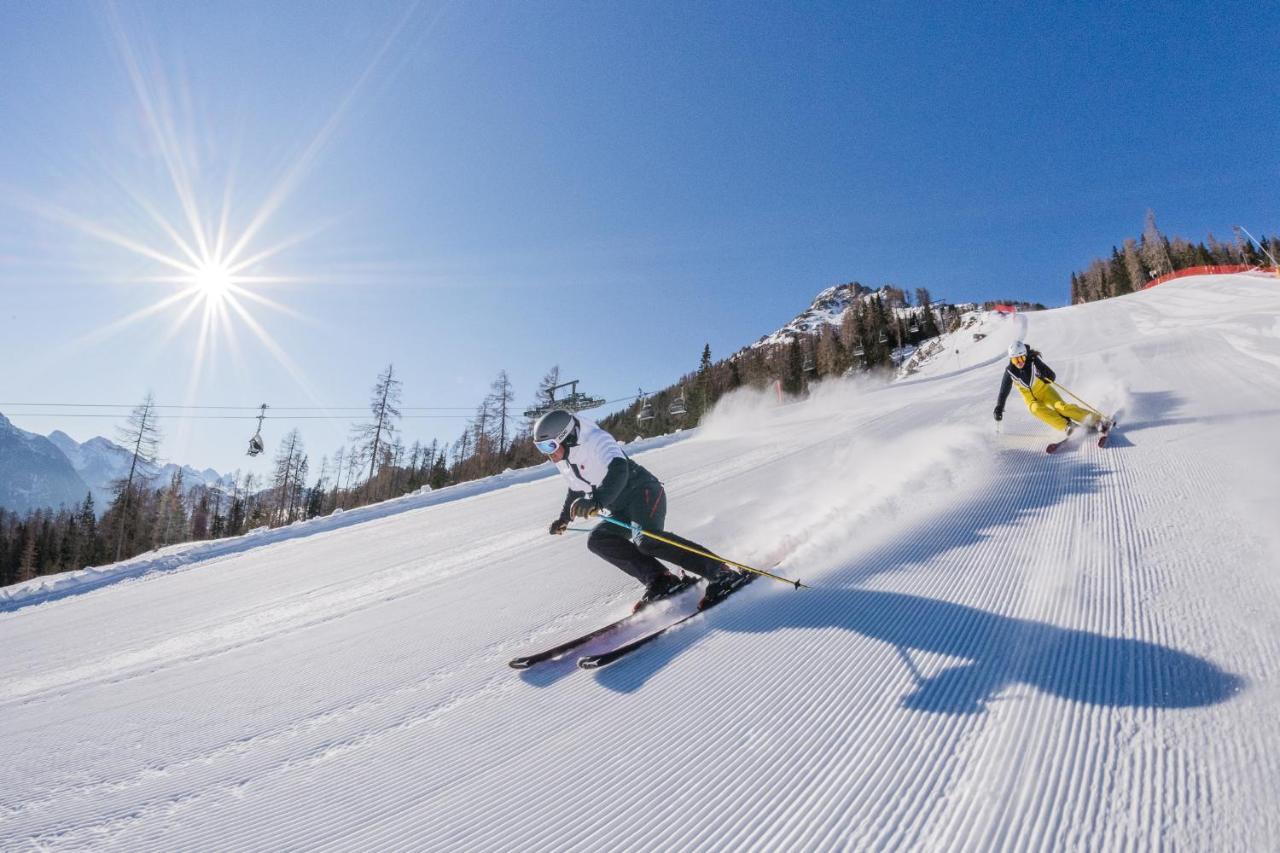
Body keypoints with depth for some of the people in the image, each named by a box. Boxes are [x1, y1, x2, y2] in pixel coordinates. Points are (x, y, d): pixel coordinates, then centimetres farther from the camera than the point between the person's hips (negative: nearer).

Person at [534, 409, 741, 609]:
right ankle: (660, 581, -17)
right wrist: (563, 518, 34)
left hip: (643, 491, -9)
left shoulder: (596, 440, -17)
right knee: (597, 540, -14)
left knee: (647, 540, -31)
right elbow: (577, 490, 31)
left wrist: (596, 501, -48)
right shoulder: (564, 463, 11)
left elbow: (618, 471, -35)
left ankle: (721, 573, -24)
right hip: (620, 511, 9)